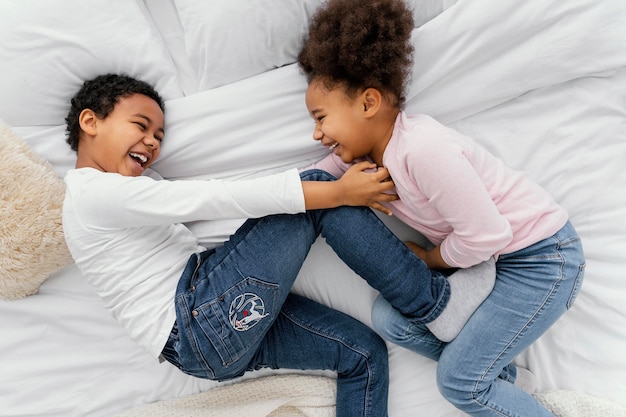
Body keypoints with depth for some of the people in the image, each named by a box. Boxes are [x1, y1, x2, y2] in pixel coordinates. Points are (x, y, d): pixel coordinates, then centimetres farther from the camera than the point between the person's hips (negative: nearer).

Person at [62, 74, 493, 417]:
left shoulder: (123, 193, 22)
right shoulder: (96, 193, -9)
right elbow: (219, 198, -19)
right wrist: (338, 192, -20)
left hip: (232, 324, 10)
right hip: (201, 329, -10)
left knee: (366, 351, 6)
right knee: (316, 185, -16)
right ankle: (434, 302, -6)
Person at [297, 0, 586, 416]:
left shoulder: (423, 149, -30)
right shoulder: (368, 150, -4)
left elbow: (486, 234, -26)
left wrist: (424, 257, -10)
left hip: (543, 257, -8)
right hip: (491, 253, 8)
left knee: (460, 381, -7)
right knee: (389, 316, 0)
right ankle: (503, 377, 17)